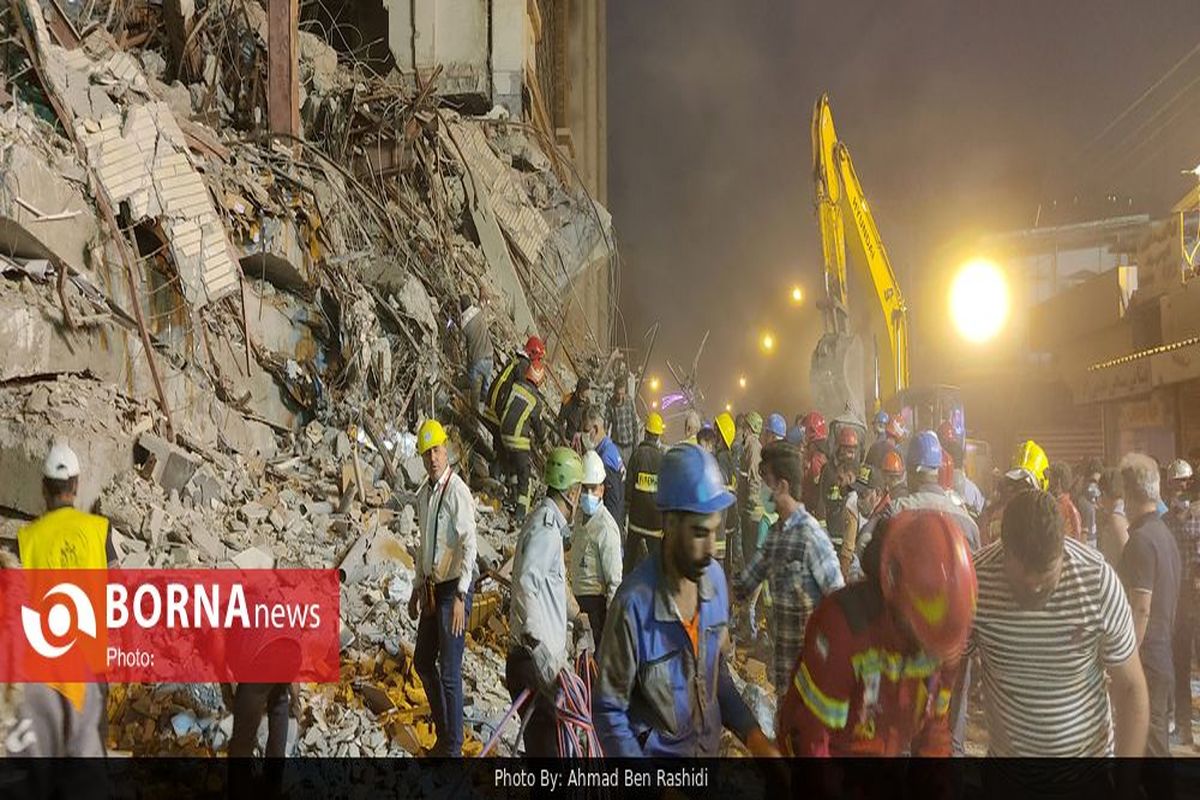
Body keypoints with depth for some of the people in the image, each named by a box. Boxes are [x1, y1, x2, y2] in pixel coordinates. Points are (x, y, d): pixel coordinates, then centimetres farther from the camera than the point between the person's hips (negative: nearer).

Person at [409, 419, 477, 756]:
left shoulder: (457, 492, -16)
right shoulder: (423, 494, 11)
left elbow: (469, 547, -21)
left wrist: (460, 597, -26)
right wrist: (417, 588, 23)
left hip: (453, 589, -9)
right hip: (432, 588, 9)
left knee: (449, 671, -4)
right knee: (423, 662, 18)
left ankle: (453, 747, 9)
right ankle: (443, 735, 32)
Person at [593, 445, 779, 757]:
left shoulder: (716, 578, -10)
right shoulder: (635, 603, -26)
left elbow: (719, 673, 5)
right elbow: (608, 710, -16)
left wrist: (752, 734, -4)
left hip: (709, 749, 5)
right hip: (655, 751, -5)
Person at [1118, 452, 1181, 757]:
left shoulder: (1141, 540, -19)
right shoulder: (1164, 533, 10)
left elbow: (1141, 610, -23)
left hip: (1146, 661, -9)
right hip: (1165, 658, 9)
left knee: (1146, 742, -1)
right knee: (1157, 736, 17)